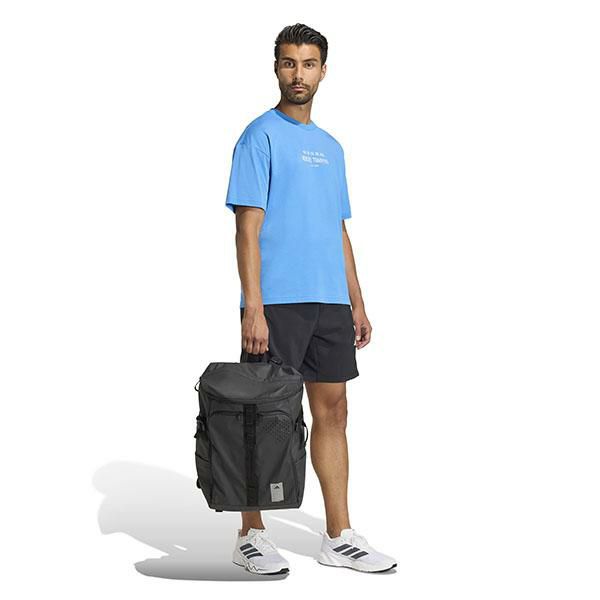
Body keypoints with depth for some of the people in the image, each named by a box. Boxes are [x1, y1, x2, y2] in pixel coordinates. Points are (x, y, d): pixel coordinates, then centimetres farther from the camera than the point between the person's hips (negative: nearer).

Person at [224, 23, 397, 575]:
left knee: (332, 410, 9)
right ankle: (251, 535, 11)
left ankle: (339, 537, 16)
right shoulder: (261, 136, -4)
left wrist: (356, 302, 15)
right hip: (277, 301, -7)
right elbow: (248, 226, -12)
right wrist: (253, 308, -19)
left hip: (330, 301, 7)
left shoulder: (331, 147, 17)